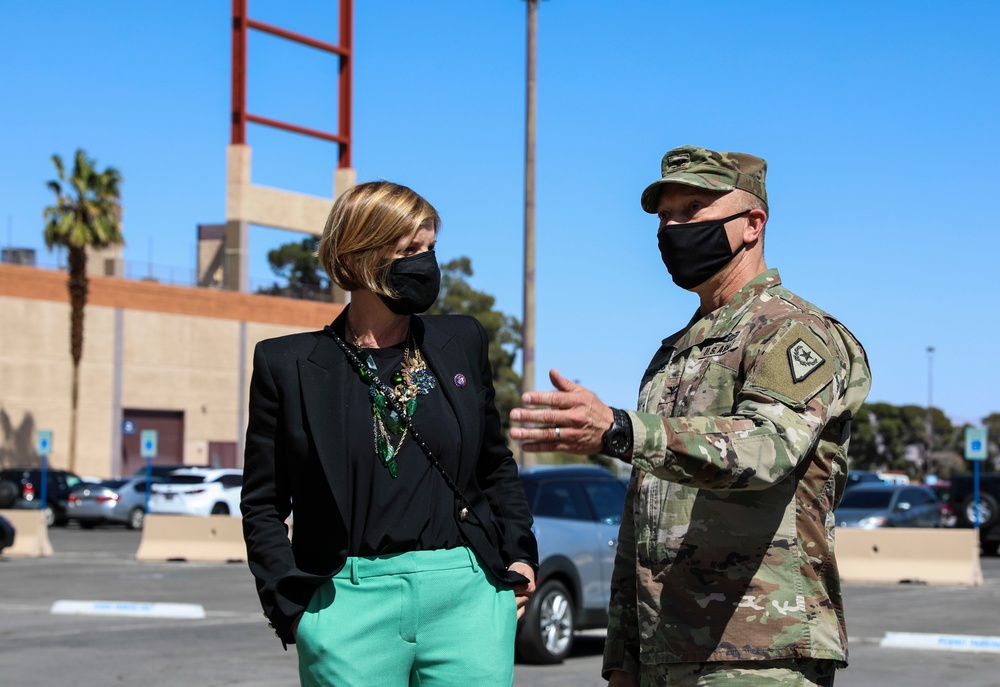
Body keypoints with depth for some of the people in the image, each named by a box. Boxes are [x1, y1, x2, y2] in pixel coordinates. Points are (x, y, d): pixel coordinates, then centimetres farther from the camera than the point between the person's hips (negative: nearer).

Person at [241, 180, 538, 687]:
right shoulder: (288, 365, 3)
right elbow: (262, 503, 7)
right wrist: (289, 601, -4)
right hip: (349, 604, -2)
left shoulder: (463, 343, 11)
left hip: (467, 594, 2)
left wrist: (519, 555, 8)